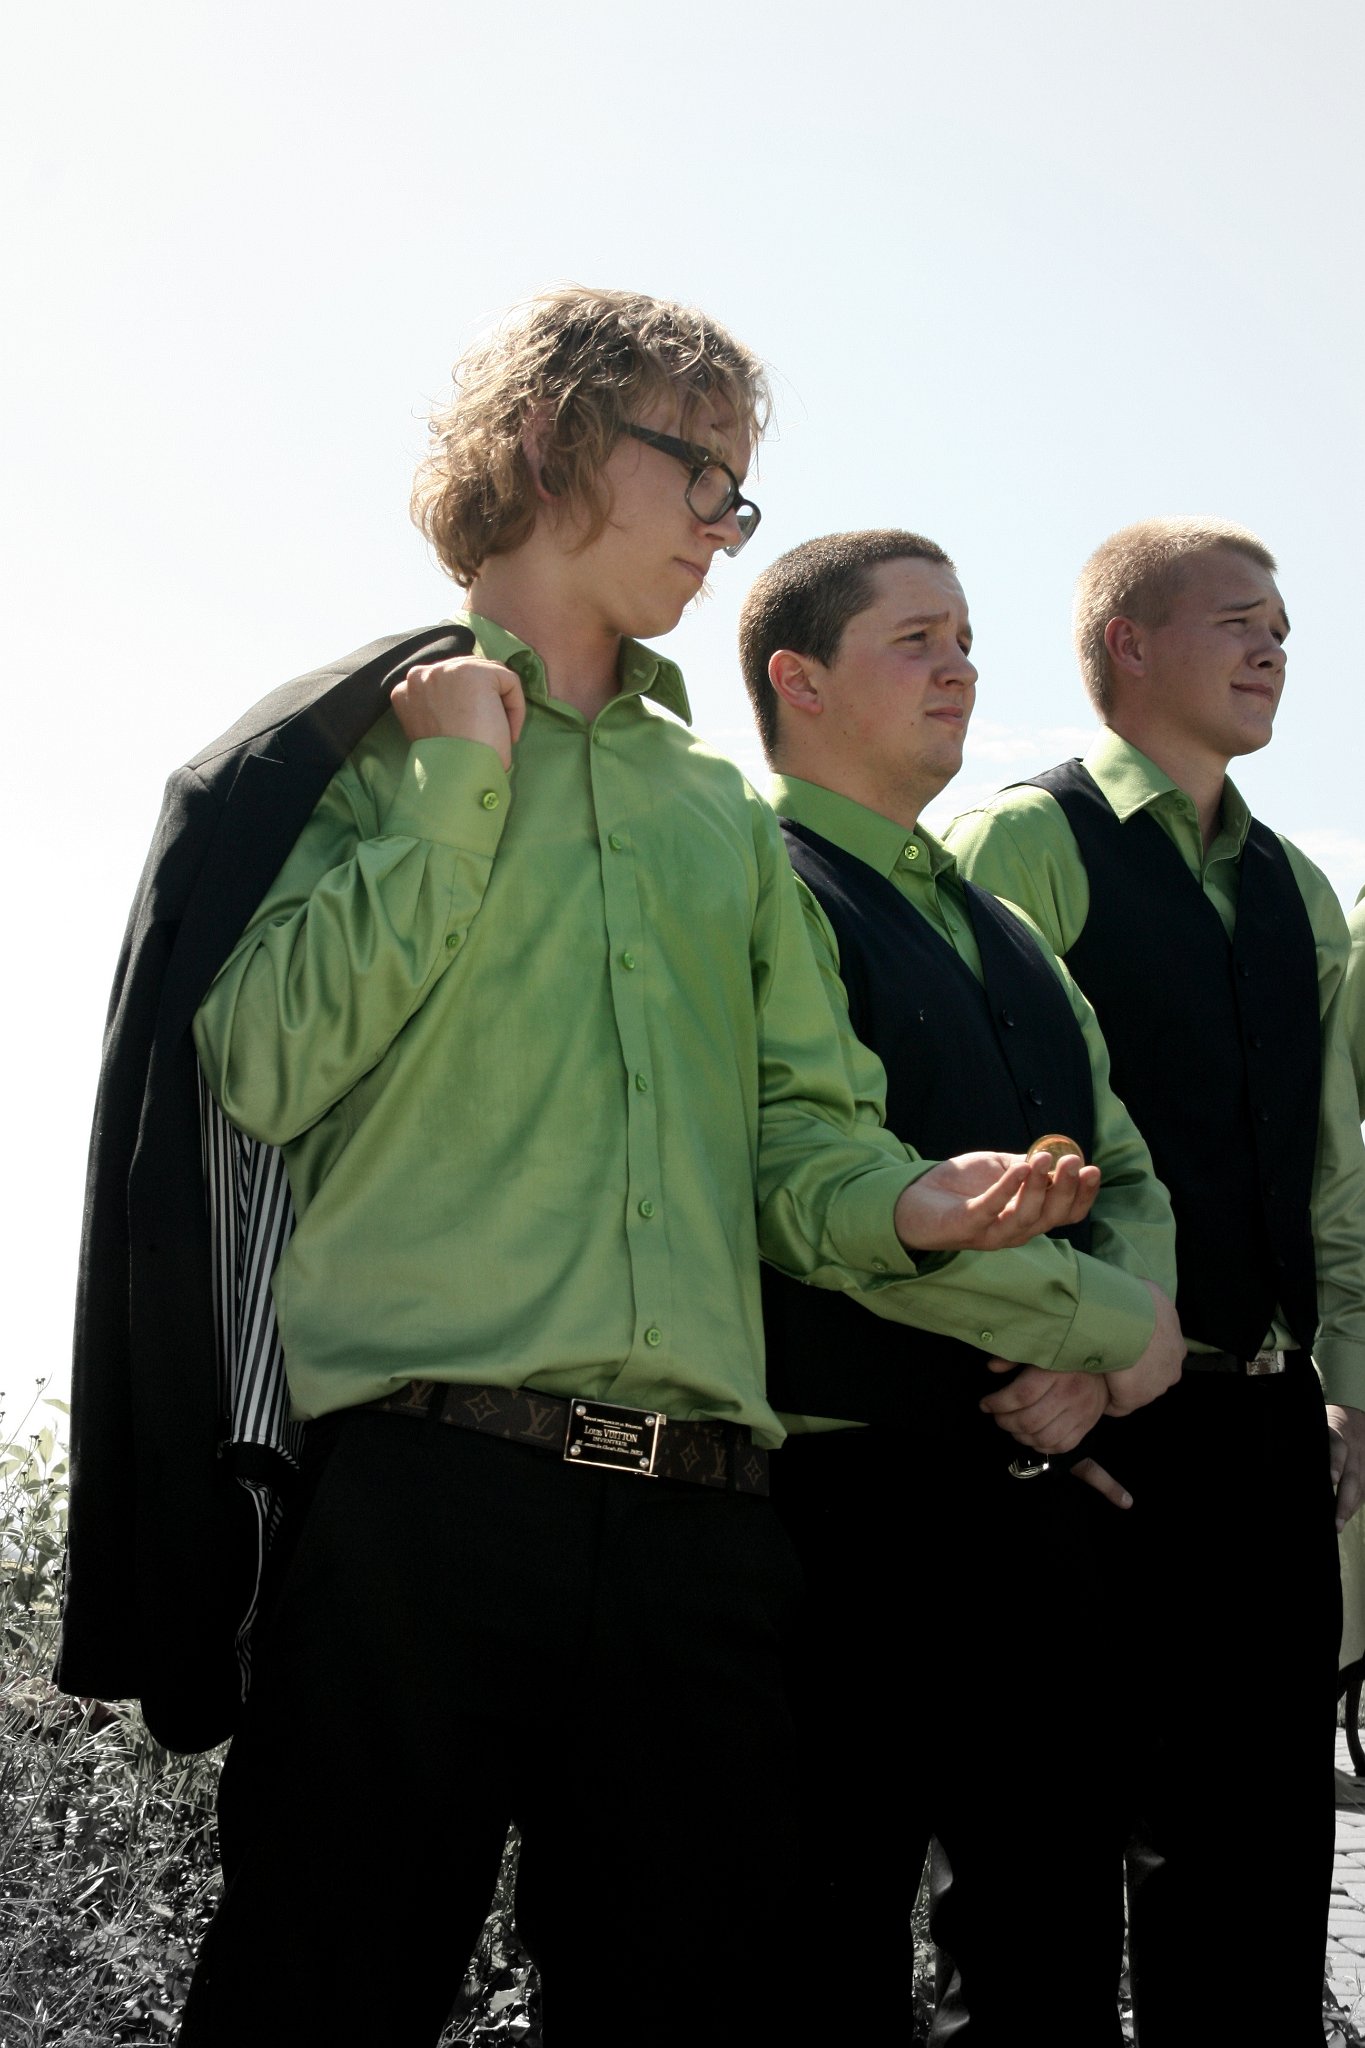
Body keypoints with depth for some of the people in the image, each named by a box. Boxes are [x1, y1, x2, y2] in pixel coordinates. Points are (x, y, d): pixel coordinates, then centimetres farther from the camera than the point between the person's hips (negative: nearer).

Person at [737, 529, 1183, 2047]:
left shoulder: (1007, 938, 20)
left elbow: (1127, 1176, 16)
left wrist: (1096, 1366, -6)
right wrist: (1114, 1330, -10)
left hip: (1037, 1495, 8)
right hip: (853, 1503, -8)